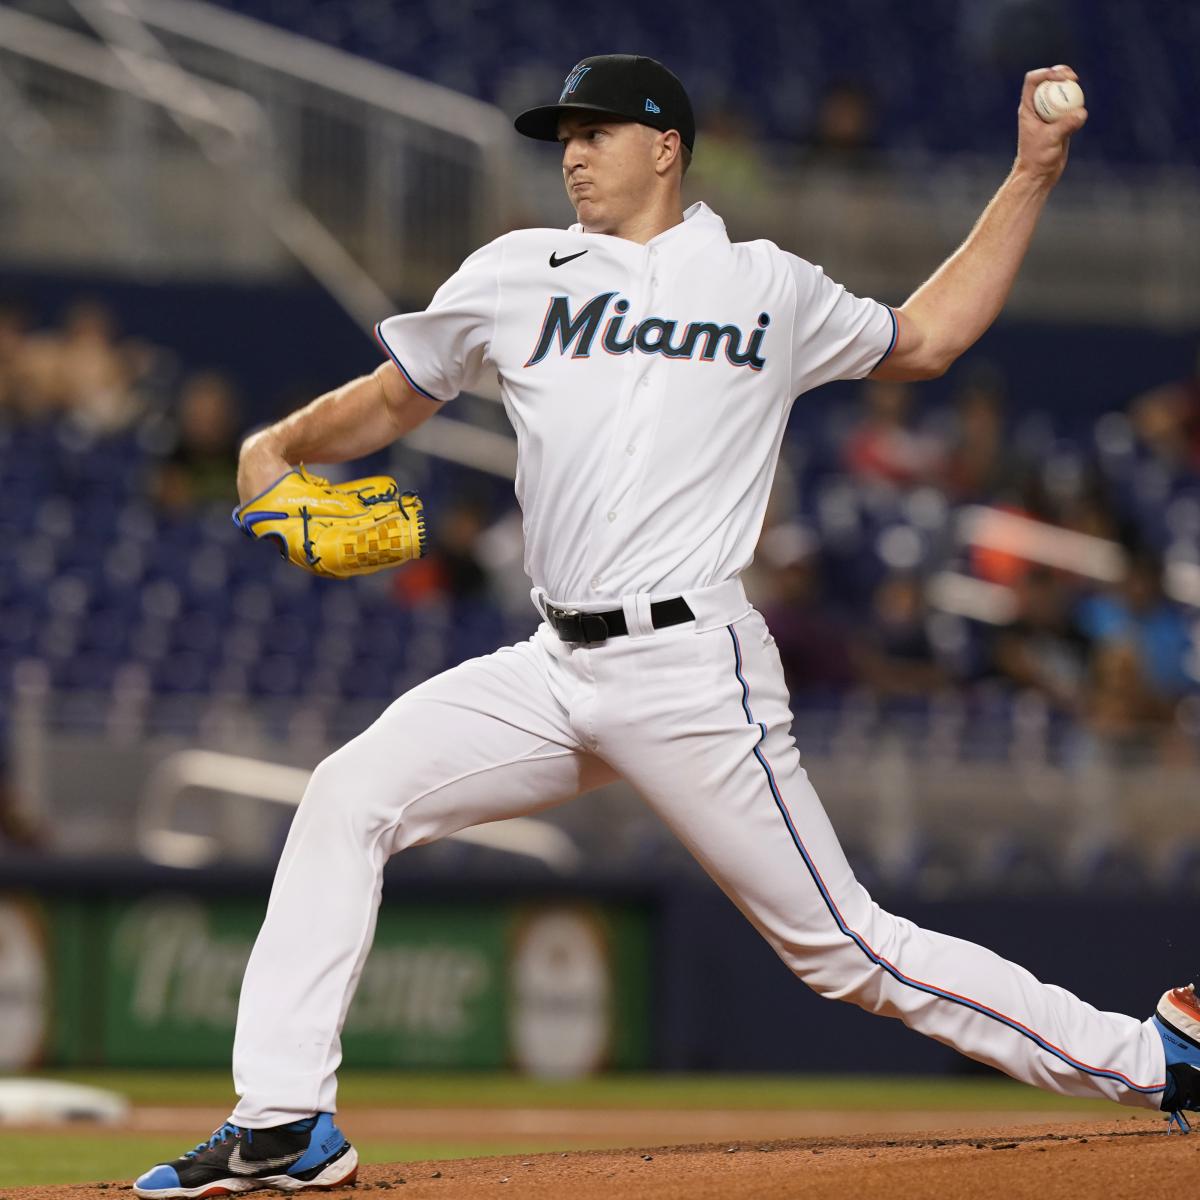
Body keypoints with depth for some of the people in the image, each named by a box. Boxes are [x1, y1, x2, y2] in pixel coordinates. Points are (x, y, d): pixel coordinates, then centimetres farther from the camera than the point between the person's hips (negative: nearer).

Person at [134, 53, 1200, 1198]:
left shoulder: (772, 289, 10)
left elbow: (923, 339, 24)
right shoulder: (515, 275, 14)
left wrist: (1031, 176, 20)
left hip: (693, 677, -4)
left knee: (847, 950, -7)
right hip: (555, 670, 4)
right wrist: (277, 447, 1)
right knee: (350, 793, -12)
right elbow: (389, 400, 21)